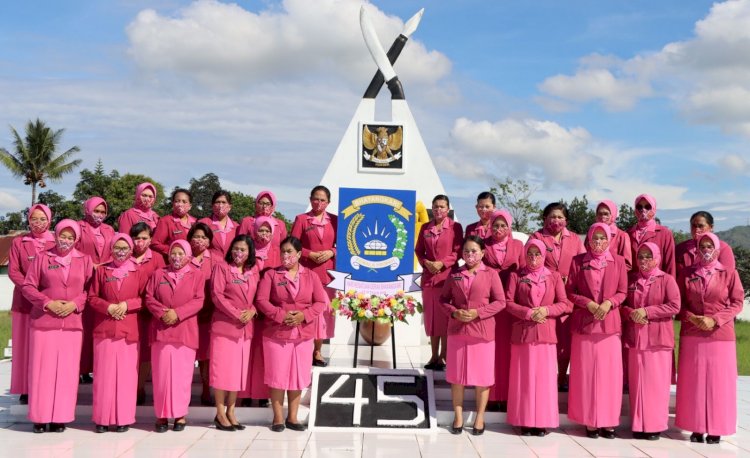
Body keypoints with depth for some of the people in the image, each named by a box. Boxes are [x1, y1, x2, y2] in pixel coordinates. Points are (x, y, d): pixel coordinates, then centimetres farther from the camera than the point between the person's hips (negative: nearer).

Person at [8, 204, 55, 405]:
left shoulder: (57, 243, 5)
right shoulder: (18, 243, 8)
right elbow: (13, 271, 2)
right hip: (24, 300, 1)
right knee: (25, 345, 2)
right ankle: (25, 390, 6)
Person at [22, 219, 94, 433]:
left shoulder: (85, 260, 8)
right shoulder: (41, 258, 5)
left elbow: (90, 289, 6)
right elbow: (28, 287, 2)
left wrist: (75, 304, -9)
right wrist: (48, 303, -10)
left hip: (72, 323, 1)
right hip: (43, 322, -1)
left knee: (67, 371, 2)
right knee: (42, 370, 1)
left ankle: (61, 417, 9)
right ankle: (40, 417, 9)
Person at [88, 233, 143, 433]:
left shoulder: (137, 272, 7)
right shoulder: (101, 270, 9)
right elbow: (92, 297, 7)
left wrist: (127, 305, -10)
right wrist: (109, 307, -9)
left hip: (129, 330, 0)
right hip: (104, 329, 1)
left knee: (126, 373, 0)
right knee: (104, 374, 0)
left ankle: (124, 418, 6)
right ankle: (103, 418, 7)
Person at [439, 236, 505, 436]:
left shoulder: (490, 274, -1)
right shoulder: (455, 273, 6)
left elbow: (500, 302, -4)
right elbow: (443, 299, 9)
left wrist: (478, 312, -14)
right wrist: (454, 312, -10)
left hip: (482, 331, -2)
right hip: (457, 329, 2)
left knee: (482, 375, 4)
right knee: (456, 374, 7)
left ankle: (479, 417, 15)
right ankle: (458, 416, 17)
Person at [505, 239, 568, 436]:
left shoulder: (554, 276, 8)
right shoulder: (516, 276, 6)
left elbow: (563, 304, 5)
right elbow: (508, 302, -1)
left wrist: (546, 310, -13)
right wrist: (529, 313, -14)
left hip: (546, 333, 1)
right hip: (522, 332, 0)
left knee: (545, 377, 0)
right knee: (523, 377, 1)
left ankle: (542, 421, 6)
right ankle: (525, 421, 6)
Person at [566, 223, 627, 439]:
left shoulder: (618, 261, 6)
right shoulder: (578, 261, 4)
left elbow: (623, 292, 7)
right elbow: (569, 291, 3)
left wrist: (608, 303, -11)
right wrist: (589, 303, -12)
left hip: (610, 322, 1)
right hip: (584, 322, -1)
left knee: (610, 372, 1)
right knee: (586, 372, 0)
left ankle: (608, 421, 8)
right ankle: (590, 421, 7)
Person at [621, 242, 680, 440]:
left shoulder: (667, 280, 0)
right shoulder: (631, 279, 12)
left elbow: (674, 306, -9)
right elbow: (621, 304, 13)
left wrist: (647, 311, -15)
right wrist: (631, 313, -9)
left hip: (657, 338, -3)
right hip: (635, 338, 3)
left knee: (656, 383, -1)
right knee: (637, 383, 5)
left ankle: (655, 425, 6)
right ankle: (638, 424, 12)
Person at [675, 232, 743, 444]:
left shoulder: (730, 274, 2)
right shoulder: (687, 273, 6)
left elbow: (737, 303, 0)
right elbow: (678, 302, 7)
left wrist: (715, 320, -12)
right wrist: (691, 318, -11)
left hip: (720, 335, -1)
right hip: (691, 335, 1)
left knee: (718, 382, 1)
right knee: (693, 381, 3)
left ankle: (716, 429, 9)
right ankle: (696, 427, 10)